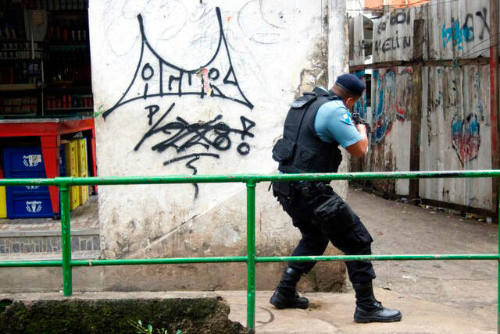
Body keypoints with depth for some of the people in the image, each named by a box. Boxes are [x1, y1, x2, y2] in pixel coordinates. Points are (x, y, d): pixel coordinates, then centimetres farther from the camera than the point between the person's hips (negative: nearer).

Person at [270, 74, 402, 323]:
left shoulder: (304, 103, 13)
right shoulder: (334, 109, -14)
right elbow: (358, 149, -12)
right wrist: (362, 131, 9)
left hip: (287, 187, 9)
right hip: (309, 190, -9)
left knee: (314, 238, 28)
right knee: (357, 241, 0)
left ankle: (284, 294, 29)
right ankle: (366, 307, 3)